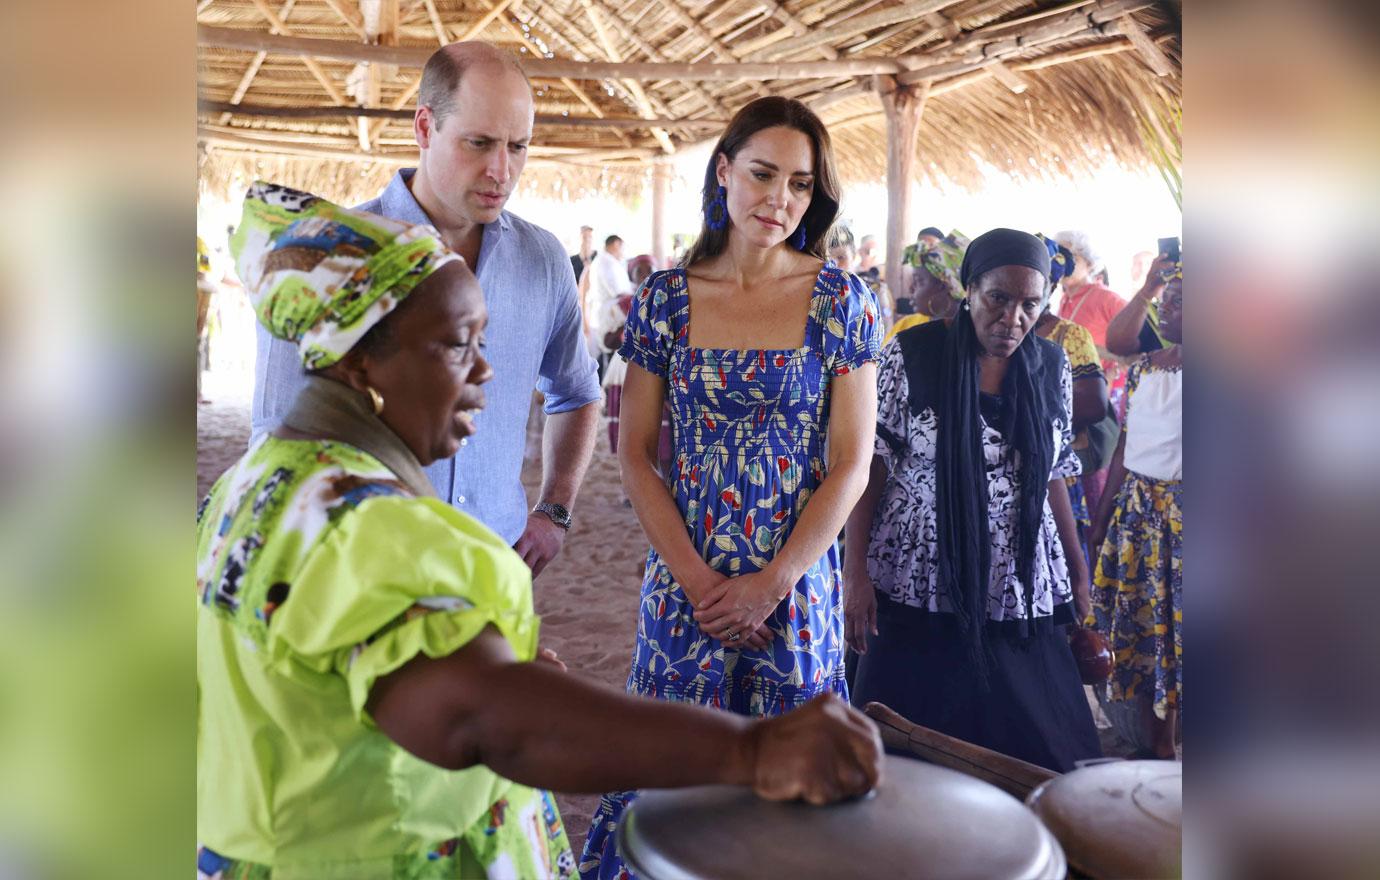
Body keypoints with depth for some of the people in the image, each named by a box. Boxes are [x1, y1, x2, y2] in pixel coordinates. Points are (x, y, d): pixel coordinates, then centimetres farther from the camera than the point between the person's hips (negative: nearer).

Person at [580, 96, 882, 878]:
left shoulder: (841, 301, -3)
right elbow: (636, 455, 0)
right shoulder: (666, 299, -1)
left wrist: (771, 583, -10)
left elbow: (851, 465, -4)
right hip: (685, 580, 1)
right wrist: (696, 577, -9)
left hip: (797, 582, 0)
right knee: (670, 769, 9)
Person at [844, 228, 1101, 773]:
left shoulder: (1050, 368, 6)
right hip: (919, 593, -3)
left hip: (1021, 600, 4)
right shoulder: (912, 355, -6)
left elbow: (1053, 476, 13)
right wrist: (856, 571, -10)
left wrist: (1077, 570, 13)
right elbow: (869, 466, -5)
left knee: (1040, 757, 6)